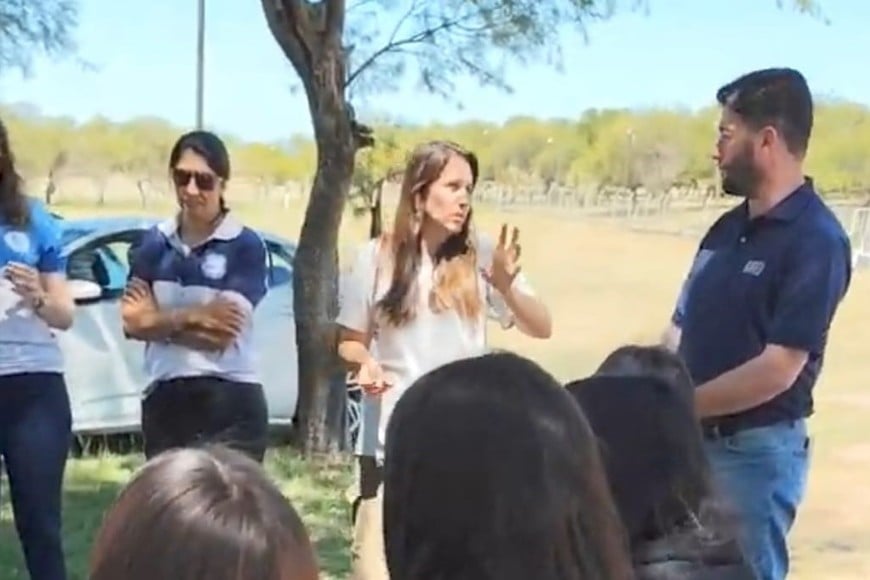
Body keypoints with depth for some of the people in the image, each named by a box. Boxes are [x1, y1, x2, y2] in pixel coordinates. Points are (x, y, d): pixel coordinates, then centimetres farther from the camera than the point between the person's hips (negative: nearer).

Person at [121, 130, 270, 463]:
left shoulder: (245, 246, -6)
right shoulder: (154, 243, 8)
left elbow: (222, 334, -13)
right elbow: (133, 322, 0)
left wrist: (161, 321, -4)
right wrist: (193, 317, -11)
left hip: (230, 405, -5)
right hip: (165, 401, 5)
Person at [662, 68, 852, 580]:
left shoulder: (816, 240, -15)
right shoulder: (727, 228, 9)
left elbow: (778, 369, -20)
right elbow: (682, 331, 10)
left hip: (755, 451, -8)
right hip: (694, 441, 8)